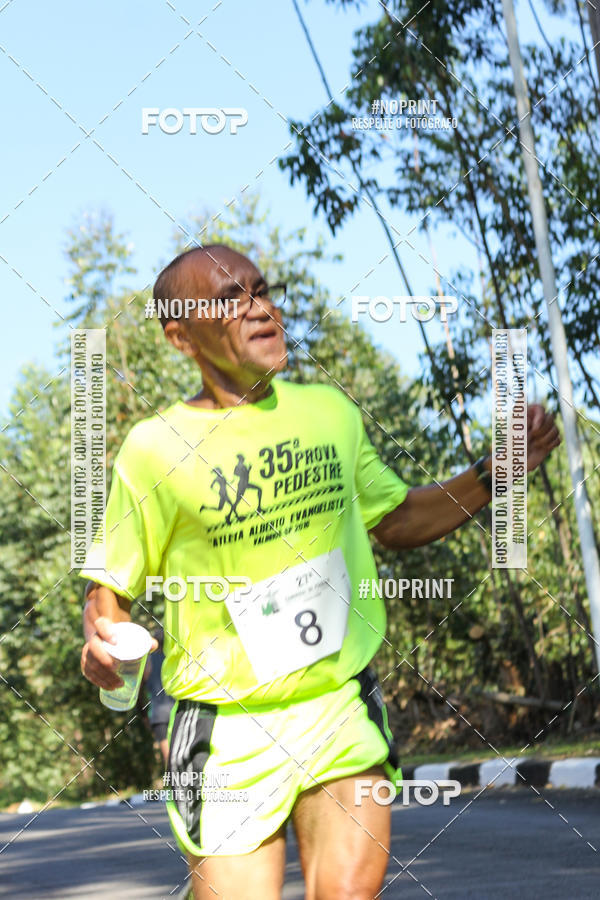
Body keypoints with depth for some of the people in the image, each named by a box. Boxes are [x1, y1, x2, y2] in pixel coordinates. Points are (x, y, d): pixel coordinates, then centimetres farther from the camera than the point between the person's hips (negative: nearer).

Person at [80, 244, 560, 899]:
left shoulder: (329, 411, 7)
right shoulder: (154, 450, -6)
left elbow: (397, 521, 20)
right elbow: (109, 588, 2)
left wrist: (491, 474, 7)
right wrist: (99, 642, -20)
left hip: (342, 708, 3)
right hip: (231, 732, -2)